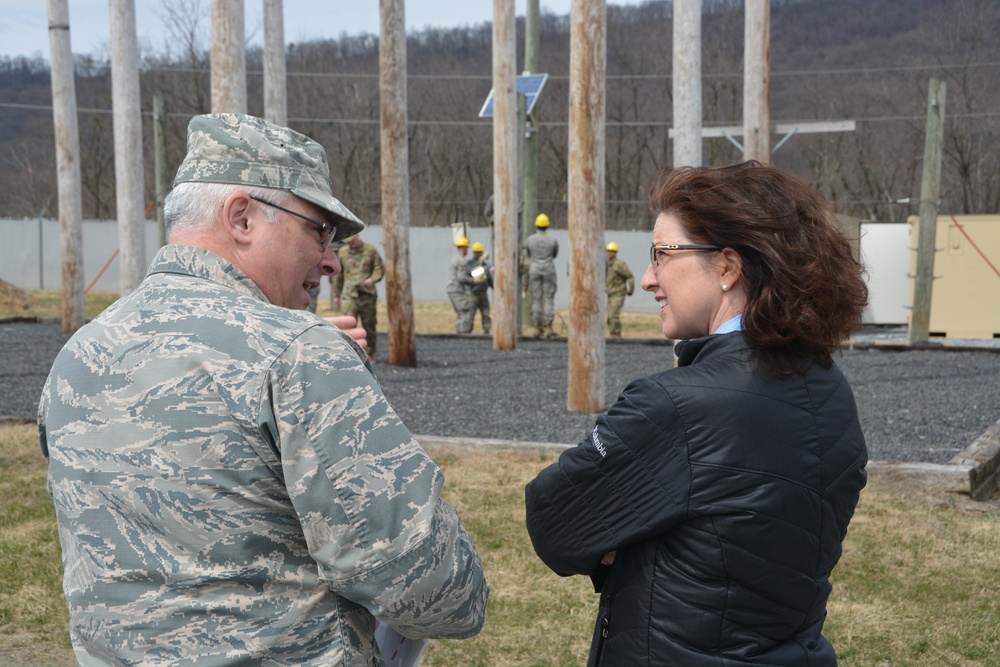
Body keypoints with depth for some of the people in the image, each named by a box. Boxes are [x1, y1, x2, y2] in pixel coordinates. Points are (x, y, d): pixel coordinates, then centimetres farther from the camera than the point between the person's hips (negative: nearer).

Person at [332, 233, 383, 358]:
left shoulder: (370, 250, 3)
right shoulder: (342, 252, 7)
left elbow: (380, 268, 5)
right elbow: (337, 275, 14)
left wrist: (372, 279, -15)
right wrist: (336, 295, 14)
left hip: (368, 294, 0)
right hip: (349, 295, 0)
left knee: (369, 326, 7)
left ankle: (369, 356, 20)